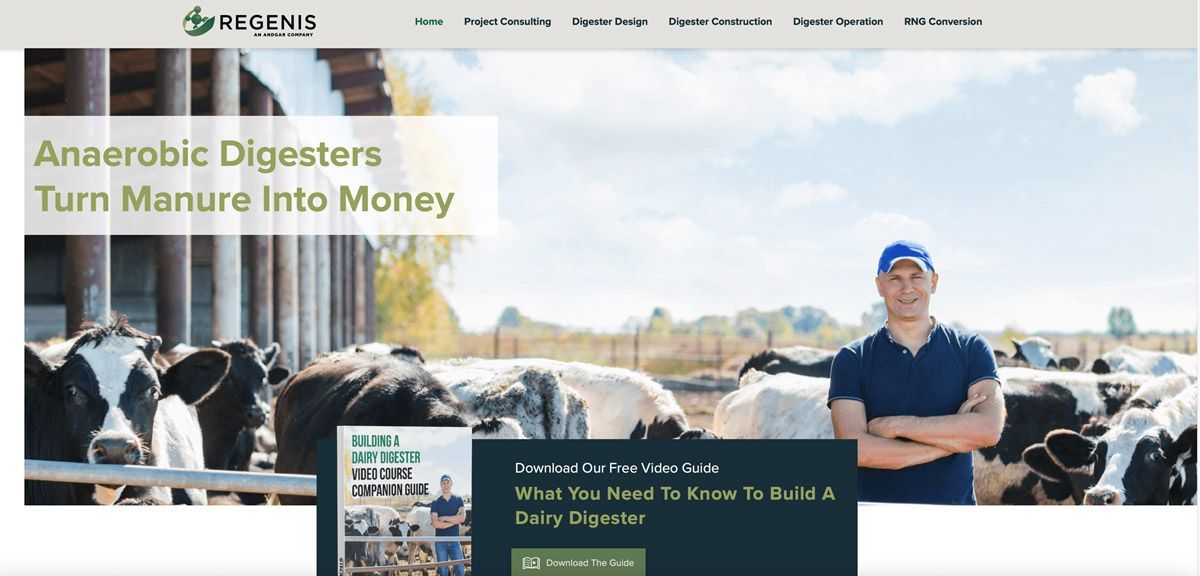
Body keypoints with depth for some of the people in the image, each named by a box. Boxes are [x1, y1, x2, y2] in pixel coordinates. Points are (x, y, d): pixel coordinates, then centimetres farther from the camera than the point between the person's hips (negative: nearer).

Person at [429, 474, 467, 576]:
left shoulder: (458, 500, 6)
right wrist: (455, 520, -9)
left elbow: (462, 518, -10)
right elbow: (435, 524, -12)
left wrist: (444, 518, -10)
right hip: (440, 542, -1)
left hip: (455, 541, 1)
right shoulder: (435, 503, 1)